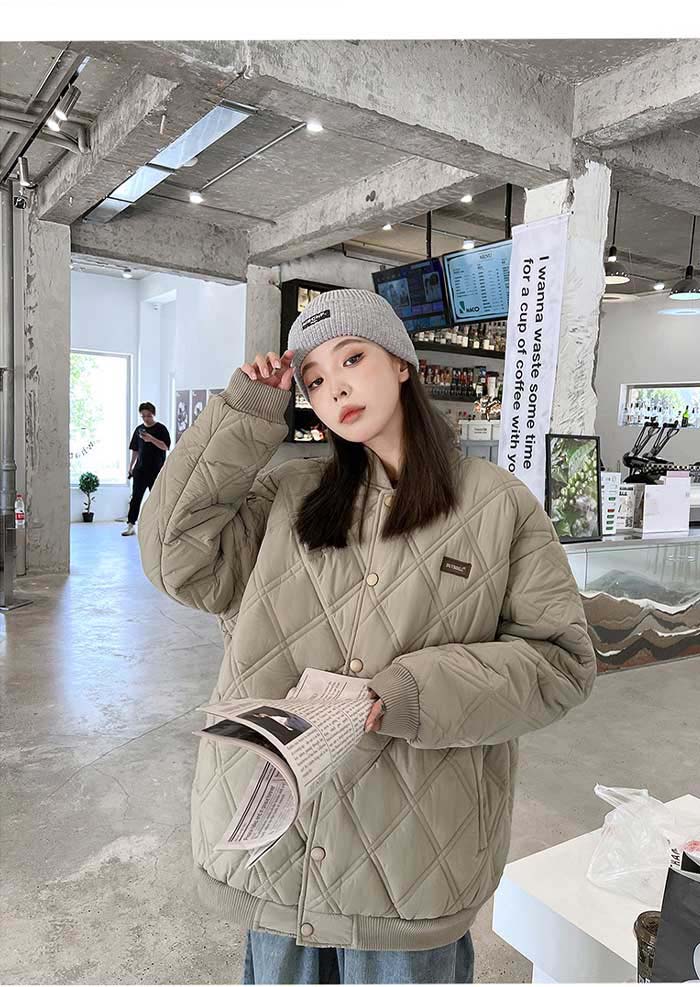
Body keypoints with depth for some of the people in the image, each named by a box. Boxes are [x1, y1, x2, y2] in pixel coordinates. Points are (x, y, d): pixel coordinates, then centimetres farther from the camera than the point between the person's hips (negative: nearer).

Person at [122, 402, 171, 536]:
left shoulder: (161, 428, -2)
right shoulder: (139, 429, 12)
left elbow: (165, 447, -12)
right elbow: (135, 450, 18)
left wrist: (151, 439, -23)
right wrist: (131, 466, 13)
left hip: (156, 470, -4)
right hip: (140, 469, 4)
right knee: (136, 497, 1)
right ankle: (131, 524, 3)